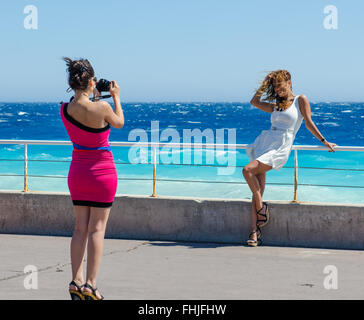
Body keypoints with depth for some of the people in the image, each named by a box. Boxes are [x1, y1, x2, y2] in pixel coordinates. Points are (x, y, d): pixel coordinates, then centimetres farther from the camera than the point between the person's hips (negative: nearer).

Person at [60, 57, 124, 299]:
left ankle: (76, 282, 9)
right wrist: (116, 97, 13)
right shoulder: (101, 108, -19)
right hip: (102, 171, -5)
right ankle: (90, 285, 0)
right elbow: (119, 123, 2)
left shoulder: (65, 110, -5)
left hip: (78, 171, 5)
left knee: (80, 228, 11)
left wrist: (92, 98, 23)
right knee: (97, 229, 0)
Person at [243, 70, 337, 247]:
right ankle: (255, 231, -10)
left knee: (248, 170, -26)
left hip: (280, 148, -6)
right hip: (264, 142, 6)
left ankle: (261, 208, -9)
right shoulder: (276, 105, 22)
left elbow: (309, 123, 8)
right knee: (258, 187, -7)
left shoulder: (300, 100, 6)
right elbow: (254, 101, 24)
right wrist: (265, 84, 21)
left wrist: (324, 141, 10)